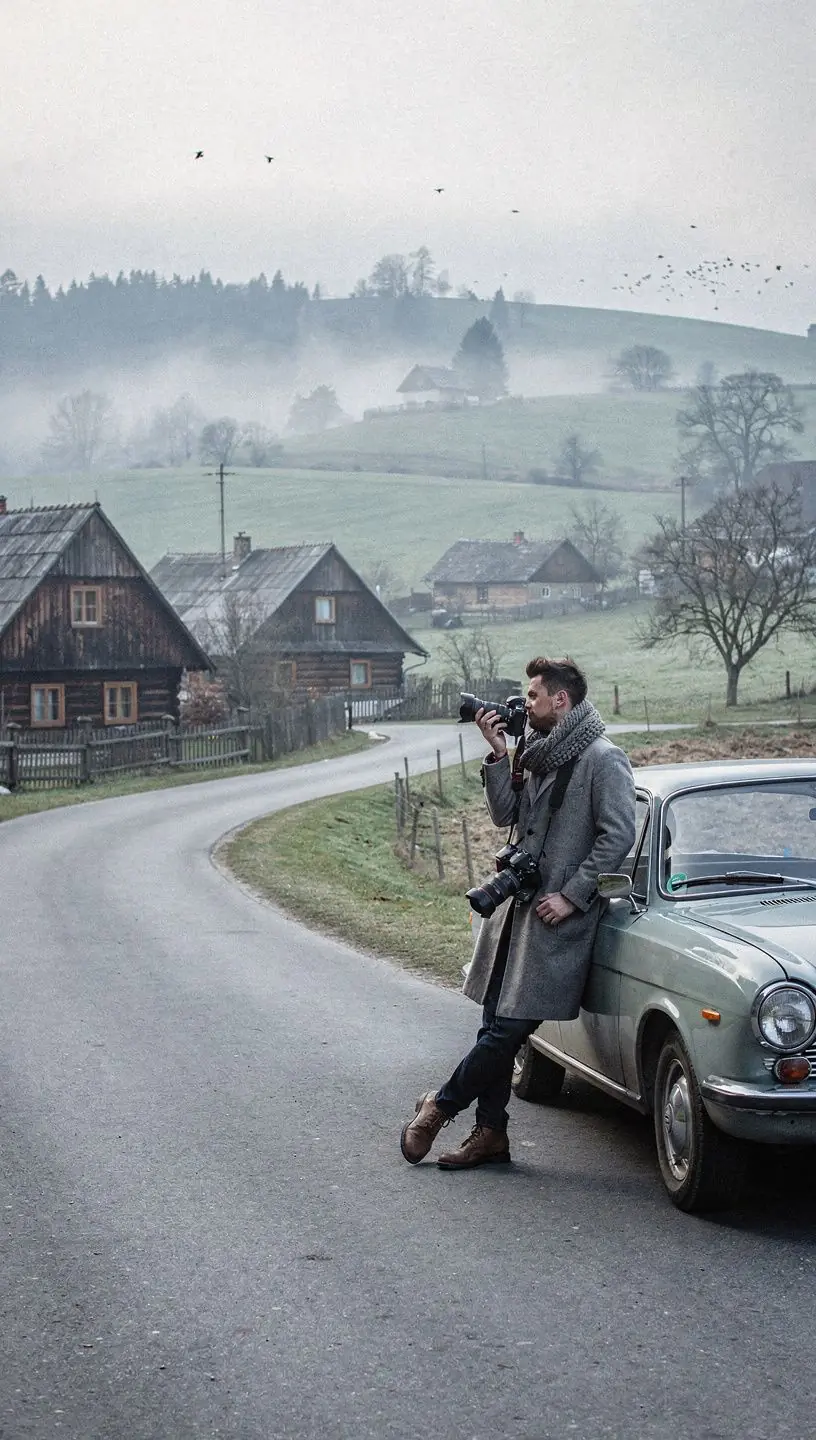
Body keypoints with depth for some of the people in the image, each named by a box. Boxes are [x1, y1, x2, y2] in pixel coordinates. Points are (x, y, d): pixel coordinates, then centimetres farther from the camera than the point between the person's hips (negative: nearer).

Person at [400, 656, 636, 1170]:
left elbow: (618, 836, -16)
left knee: (510, 1027, -7)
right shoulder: (536, 753, 15)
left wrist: (571, 896, -16)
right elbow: (506, 814, 12)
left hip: (557, 915, -8)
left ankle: (441, 1105, 9)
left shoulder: (603, 760, -11)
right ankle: (491, 1134, 16)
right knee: (497, 1026, 9)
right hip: (517, 905, 8)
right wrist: (499, 754, 1)